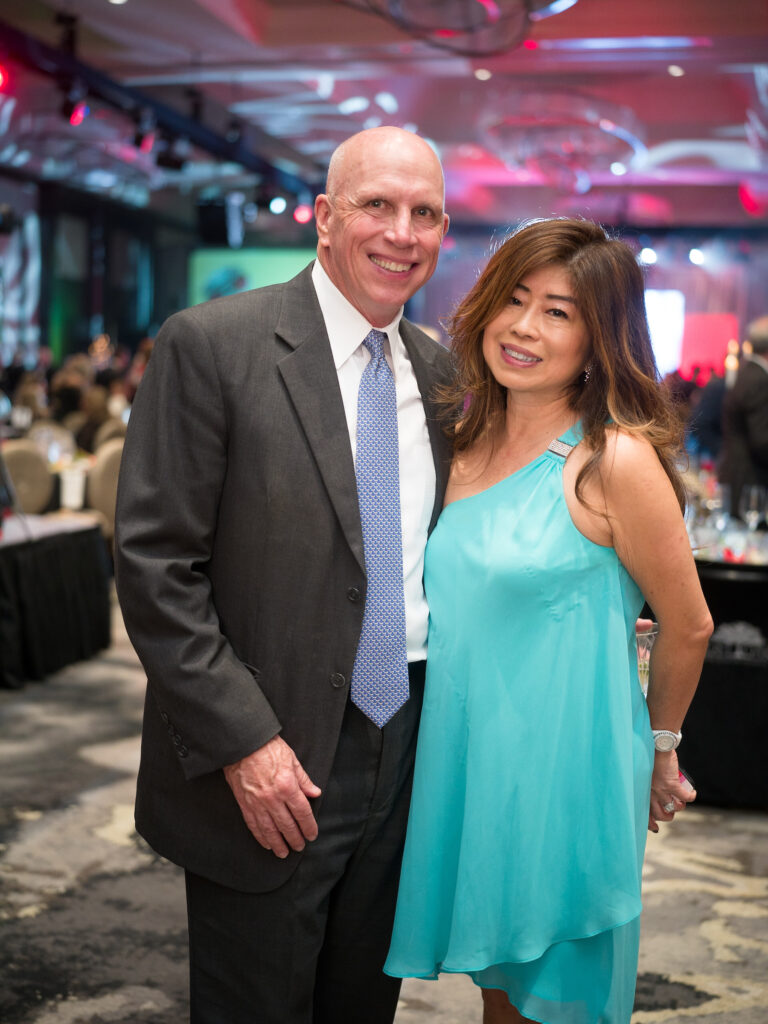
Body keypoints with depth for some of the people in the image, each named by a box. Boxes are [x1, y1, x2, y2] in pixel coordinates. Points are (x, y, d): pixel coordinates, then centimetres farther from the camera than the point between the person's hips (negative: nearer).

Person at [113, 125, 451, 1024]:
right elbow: (154, 563, -15)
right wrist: (241, 741, -18)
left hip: (406, 748, 6)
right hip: (270, 769, -5)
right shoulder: (211, 345, -12)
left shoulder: (440, 371, 6)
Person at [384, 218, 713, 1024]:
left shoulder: (615, 461, -16)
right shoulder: (466, 444, 4)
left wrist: (659, 746, 7)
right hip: (466, 762, 6)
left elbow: (687, 627, -6)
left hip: (563, 771, -6)